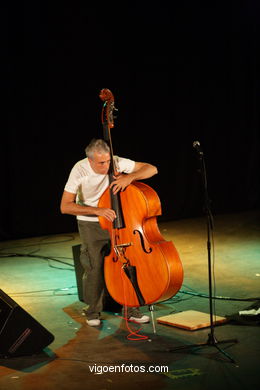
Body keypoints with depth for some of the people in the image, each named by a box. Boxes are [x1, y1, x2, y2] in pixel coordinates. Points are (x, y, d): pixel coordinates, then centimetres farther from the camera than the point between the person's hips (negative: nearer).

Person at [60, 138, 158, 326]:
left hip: (116, 220, 2)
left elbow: (152, 169, -8)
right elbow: (65, 206, -22)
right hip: (90, 225, -2)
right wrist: (97, 210, -30)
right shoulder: (80, 170, -19)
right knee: (95, 267, -12)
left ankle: (131, 308, 6)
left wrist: (130, 177, -26)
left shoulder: (118, 163, -14)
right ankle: (93, 311, 9)